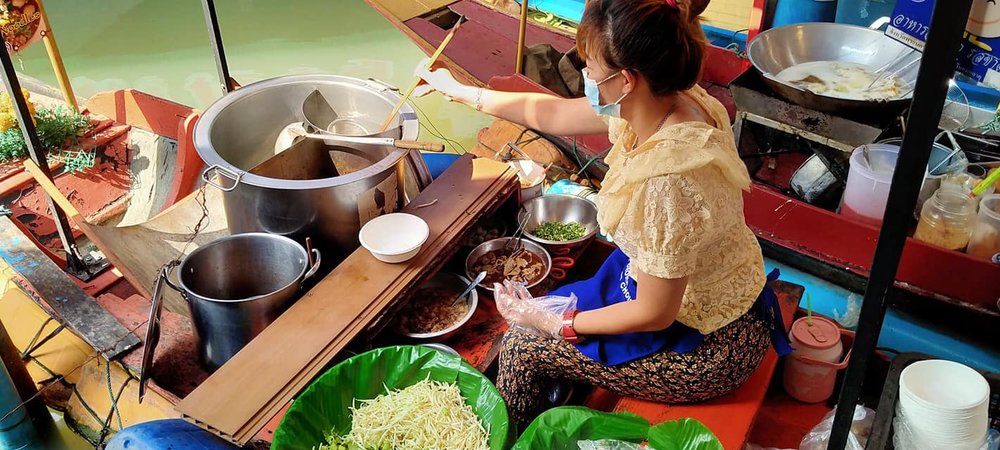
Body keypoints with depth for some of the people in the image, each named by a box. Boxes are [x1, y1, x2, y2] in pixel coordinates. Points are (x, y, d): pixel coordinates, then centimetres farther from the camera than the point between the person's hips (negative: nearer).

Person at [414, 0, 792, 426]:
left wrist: (556, 323, -11)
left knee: (523, 347, 2)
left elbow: (654, 314, -25)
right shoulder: (662, 101, -12)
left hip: (706, 346, -8)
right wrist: (458, 91, 15)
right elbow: (553, 113, 4)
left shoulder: (665, 181, -38)